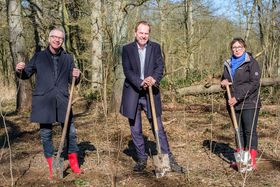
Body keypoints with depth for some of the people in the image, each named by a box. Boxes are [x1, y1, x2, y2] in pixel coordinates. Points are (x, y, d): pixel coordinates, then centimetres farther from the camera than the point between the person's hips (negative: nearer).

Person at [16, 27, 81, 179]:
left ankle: (73, 162, 22)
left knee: (70, 132, 5)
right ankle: (52, 167, 17)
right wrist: (19, 71, -13)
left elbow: (73, 81, 13)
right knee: (45, 134, 4)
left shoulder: (68, 58, 9)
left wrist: (76, 76, -9)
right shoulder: (39, 56, 5)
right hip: (43, 101, -1)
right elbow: (26, 75, 9)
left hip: (62, 101, 1)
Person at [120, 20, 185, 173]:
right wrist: (140, 83, -21)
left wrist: (154, 78, -24)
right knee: (135, 130, 8)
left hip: (150, 93, 0)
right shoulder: (127, 49, 3)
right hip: (132, 94, 0)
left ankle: (168, 158, 11)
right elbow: (127, 71, -6)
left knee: (158, 127, 2)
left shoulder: (155, 47, 6)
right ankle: (141, 159, 21)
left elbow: (160, 66, -3)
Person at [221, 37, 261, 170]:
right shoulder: (228, 64, 14)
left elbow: (254, 83, -15)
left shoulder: (251, 63, -6)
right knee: (239, 131, 12)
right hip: (234, 104, 6)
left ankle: (252, 161, -2)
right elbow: (224, 79, 24)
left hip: (249, 104, -6)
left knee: (250, 131, -5)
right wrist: (224, 82, -2)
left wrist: (237, 97, -19)